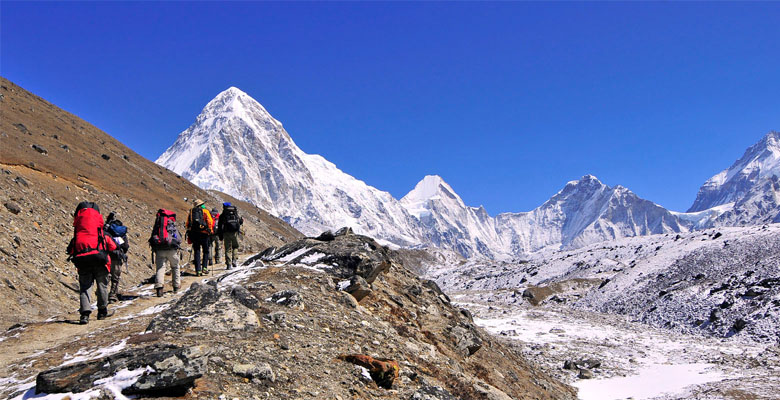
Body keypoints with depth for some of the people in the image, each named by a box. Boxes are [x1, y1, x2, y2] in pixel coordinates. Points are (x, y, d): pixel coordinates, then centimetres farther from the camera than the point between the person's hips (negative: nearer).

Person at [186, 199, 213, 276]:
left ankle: (198, 270, 0)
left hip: (193, 233, 3)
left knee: (197, 252, 6)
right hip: (203, 233, -3)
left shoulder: (191, 212, 15)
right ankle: (204, 267, 1)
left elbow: (187, 224, 12)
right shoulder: (205, 211, 4)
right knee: (205, 251, 11)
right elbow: (210, 221, -8)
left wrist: (190, 232, 17)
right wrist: (209, 230, 1)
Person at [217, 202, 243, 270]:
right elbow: (241, 221, 16)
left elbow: (220, 226, 3)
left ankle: (229, 264, -2)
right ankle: (233, 260, 4)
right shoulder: (236, 213, 9)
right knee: (235, 247, 20)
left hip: (226, 233, -1)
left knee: (228, 249, 5)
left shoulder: (222, 215, 4)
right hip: (235, 232, 1)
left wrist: (220, 236, 8)